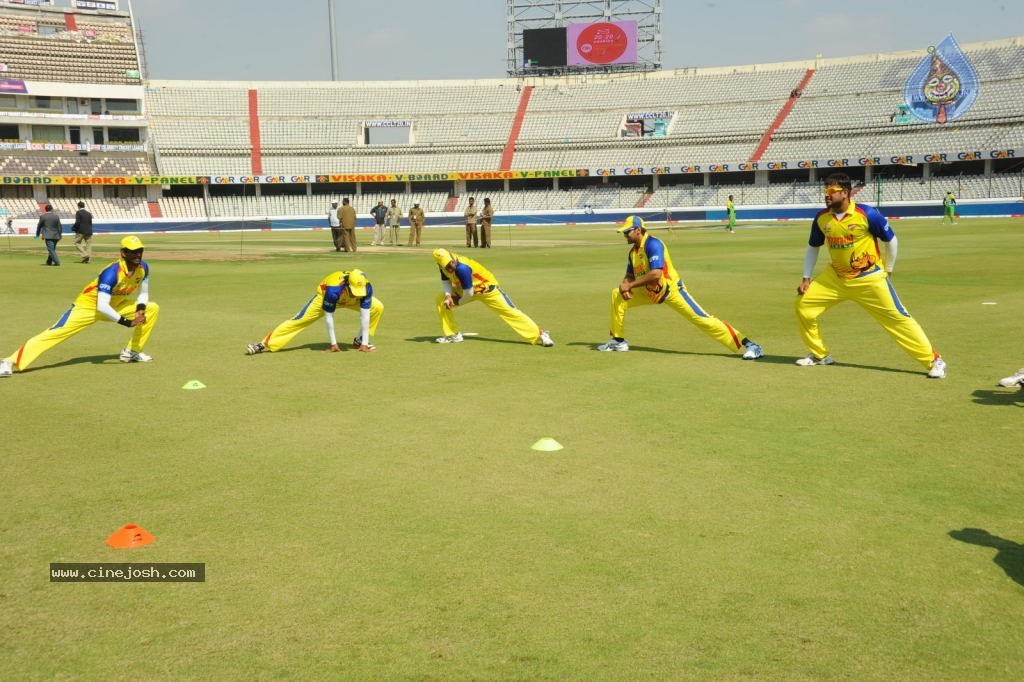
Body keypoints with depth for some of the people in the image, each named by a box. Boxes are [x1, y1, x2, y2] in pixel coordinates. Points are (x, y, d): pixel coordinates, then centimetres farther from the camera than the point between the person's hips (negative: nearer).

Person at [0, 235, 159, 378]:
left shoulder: (143, 267, -11)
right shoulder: (111, 273, -32)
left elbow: (143, 293, 5)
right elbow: (102, 307, -38)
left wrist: (140, 310, -15)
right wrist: (127, 322, -36)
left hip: (114, 306, 7)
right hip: (88, 306, -7)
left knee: (152, 308, -1)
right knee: (56, 333, -22)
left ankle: (132, 351, 7)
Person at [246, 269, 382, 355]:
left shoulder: (366, 287, -36)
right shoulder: (333, 289, -44)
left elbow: (364, 315, -31)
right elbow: (328, 317, -34)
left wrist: (364, 343, -32)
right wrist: (333, 343, -28)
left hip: (349, 301, 4)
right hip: (324, 296, -4)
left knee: (377, 307, -15)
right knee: (300, 320, -17)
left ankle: (360, 341, 0)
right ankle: (263, 344, -16)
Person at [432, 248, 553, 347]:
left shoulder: (461, 268, -37)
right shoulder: (444, 265, -14)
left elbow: (469, 293, -30)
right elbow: (445, 281, 2)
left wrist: (459, 302, -10)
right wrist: (448, 295, -19)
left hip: (486, 288, -8)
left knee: (510, 311, -16)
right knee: (441, 301, -2)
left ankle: (540, 334, -15)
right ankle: (453, 335, 10)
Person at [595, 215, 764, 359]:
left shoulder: (652, 243, -21)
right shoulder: (633, 251, 7)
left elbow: (655, 274, -31)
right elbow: (630, 275, 14)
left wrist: (631, 285, -24)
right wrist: (624, 285, -10)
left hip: (671, 290, -9)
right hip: (650, 293, 9)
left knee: (702, 319, -17)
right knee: (617, 294, 5)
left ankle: (749, 345, -17)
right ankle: (618, 340, 14)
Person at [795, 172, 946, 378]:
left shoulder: (867, 214, -18)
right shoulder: (821, 218, -5)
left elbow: (890, 240, -5)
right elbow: (813, 247, 12)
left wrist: (887, 271, 2)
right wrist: (806, 278, 7)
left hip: (869, 279, -5)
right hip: (836, 278, 5)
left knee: (898, 318, -7)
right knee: (803, 303, -1)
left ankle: (934, 361, 1)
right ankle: (820, 355, 17)